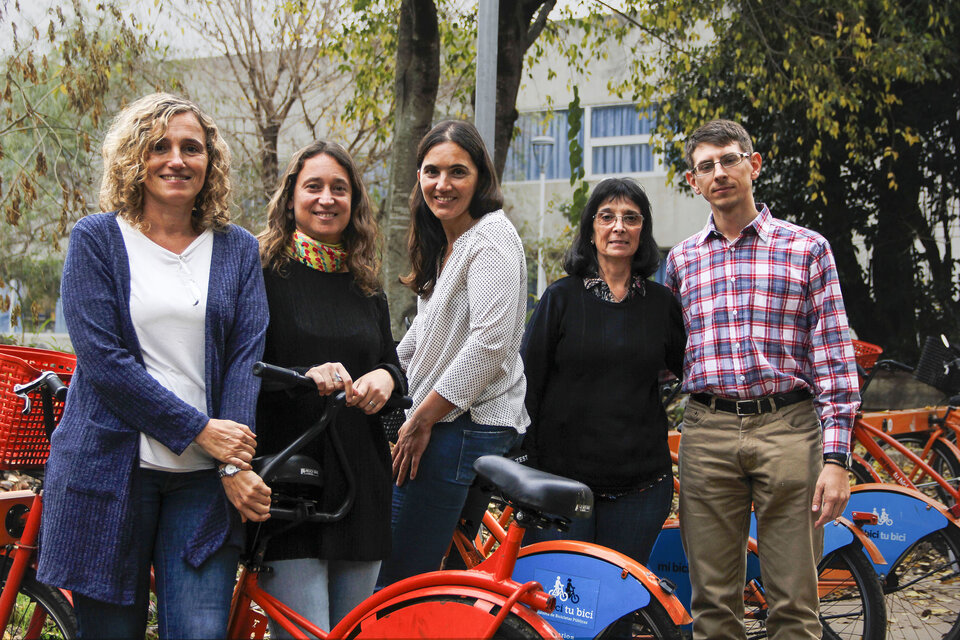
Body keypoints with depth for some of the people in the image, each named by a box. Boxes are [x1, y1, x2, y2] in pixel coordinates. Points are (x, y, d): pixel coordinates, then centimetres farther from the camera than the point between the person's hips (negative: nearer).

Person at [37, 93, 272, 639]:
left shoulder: (238, 250, 10)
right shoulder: (96, 240, 2)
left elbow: (247, 357, 0)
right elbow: (101, 358, -9)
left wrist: (235, 464, -14)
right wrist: (198, 429, -14)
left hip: (204, 478, 2)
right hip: (110, 471, -1)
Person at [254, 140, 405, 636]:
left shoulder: (367, 287, 15)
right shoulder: (262, 273, -1)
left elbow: (392, 363, 21)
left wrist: (385, 378, -3)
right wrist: (305, 377, -24)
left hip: (359, 485, 5)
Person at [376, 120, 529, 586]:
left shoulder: (491, 236, -11)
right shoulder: (442, 245, 20)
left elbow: (490, 342, -21)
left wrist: (422, 419, -17)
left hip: (468, 427, -10)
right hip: (442, 426, 10)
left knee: (397, 584, -11)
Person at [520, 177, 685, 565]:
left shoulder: (661, 302, 9)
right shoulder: (562, 297, 2)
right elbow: (526, 383, 1)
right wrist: (524, 471, -3)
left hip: (639, 487, 2)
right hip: (563, 478, -2)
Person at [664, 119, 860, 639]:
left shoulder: (806, 248, 6)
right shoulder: (681, 259, 15)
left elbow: (834, 360, 1)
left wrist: (835, 457, -7)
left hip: (788, 427, -2)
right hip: (707, 434, 2)